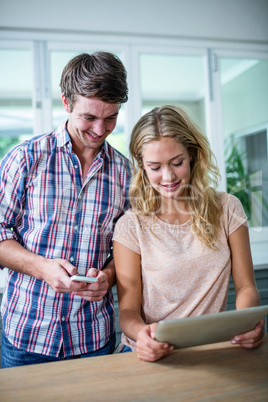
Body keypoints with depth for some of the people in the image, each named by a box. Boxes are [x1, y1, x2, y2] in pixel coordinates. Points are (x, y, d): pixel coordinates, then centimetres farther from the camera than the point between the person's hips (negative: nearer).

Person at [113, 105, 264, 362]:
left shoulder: (227, 210, 2)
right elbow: (128, 310, -4)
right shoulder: (131, 226, -4)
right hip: (153, 355, -1)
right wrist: (141, 332, -26)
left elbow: (246, 287, 4)